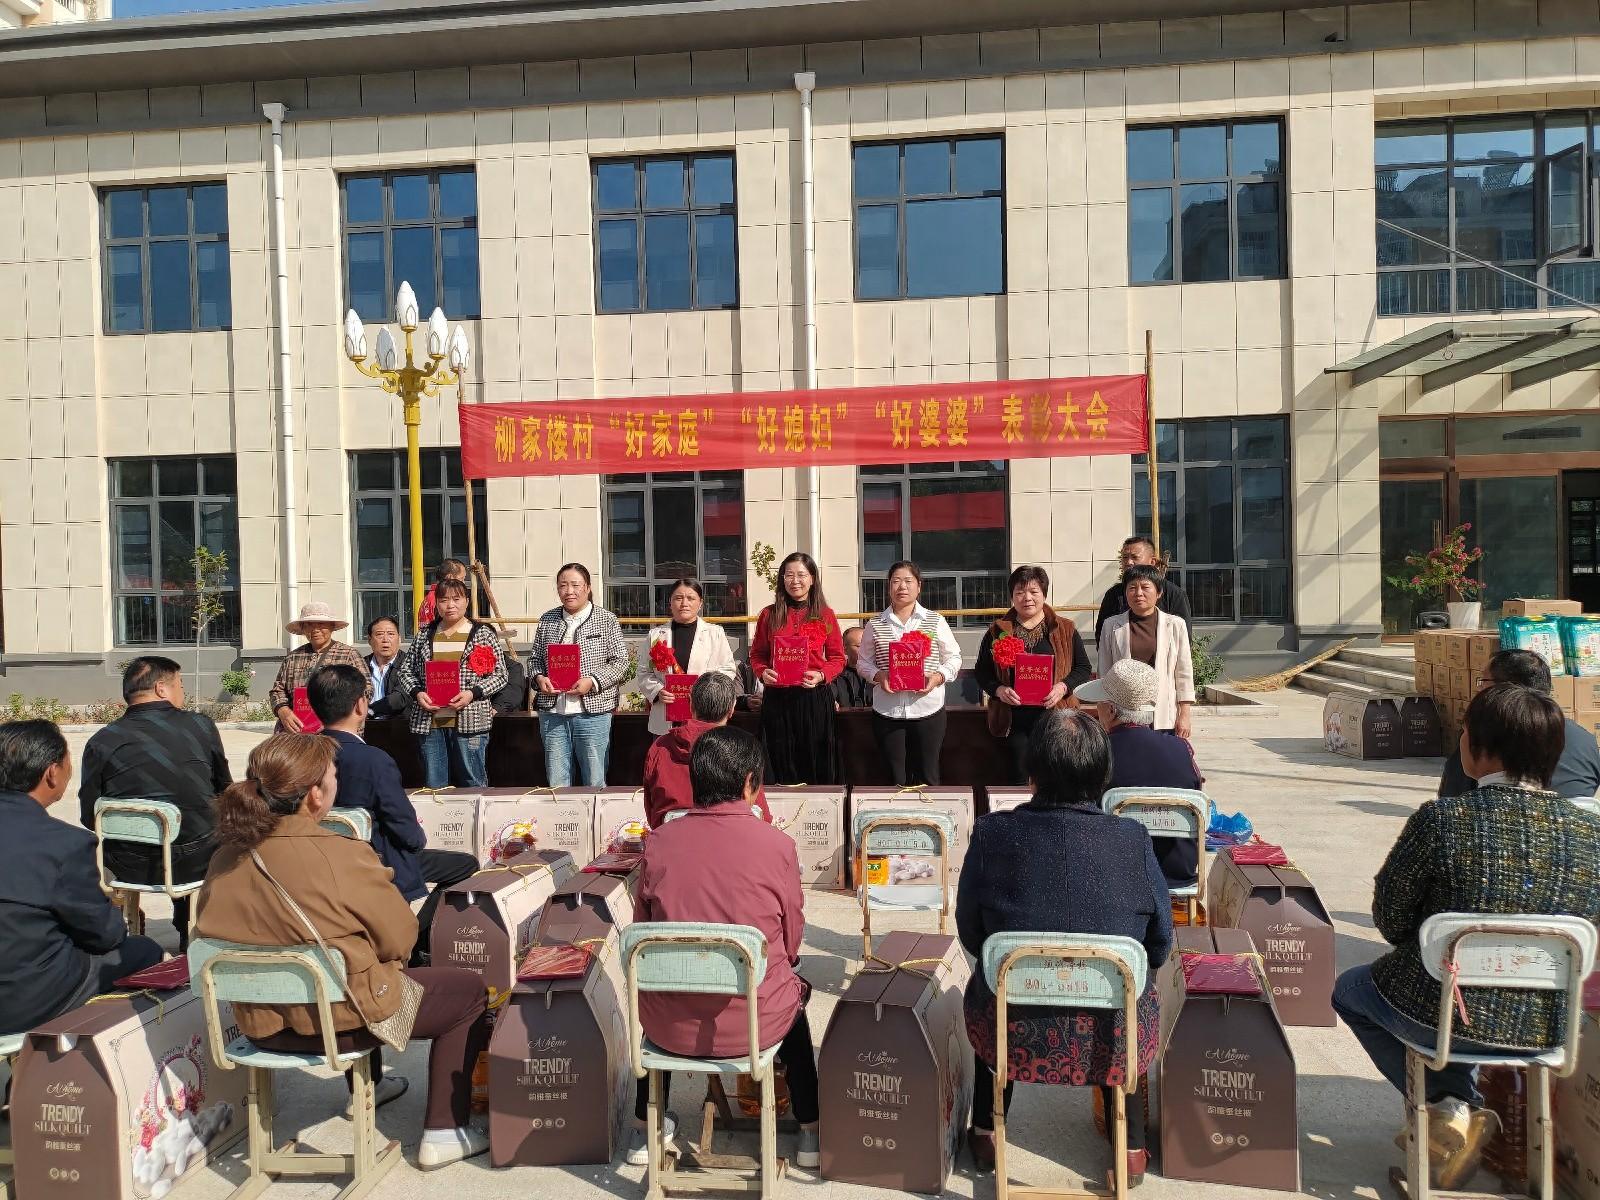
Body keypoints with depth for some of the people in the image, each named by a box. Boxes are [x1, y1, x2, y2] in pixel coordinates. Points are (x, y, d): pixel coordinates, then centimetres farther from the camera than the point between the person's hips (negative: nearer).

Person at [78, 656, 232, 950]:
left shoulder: (101, 742, -6)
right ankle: (190, 937, 40)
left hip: (129, 867, 2)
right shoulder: (200, 726, -7)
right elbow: (225, 790, 6)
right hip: (196, 862, -2)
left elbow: (89, 817, 0)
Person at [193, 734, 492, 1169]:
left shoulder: (227, 855, -7)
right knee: (469, 989, 14)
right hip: (339, 1021, -7)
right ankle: (444, 1133, 16)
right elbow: (400, 938, -16)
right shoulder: (342, 856, -26)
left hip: (263, 1024, 7)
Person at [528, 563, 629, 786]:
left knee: (594, 783, 4)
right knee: (556, 784, 9)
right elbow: (534, 658, 16)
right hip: (552, 712, 3)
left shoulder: (606, 620, 0)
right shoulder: (547, 620, 11)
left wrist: (592, 681, -15)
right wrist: (539, 678, -4)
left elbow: (620, 661, -3)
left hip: (593, 711, -3)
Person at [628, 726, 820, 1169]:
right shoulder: (777, 844, -14)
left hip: (672, 1027, 1)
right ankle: (810, 1132, 40)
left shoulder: (659, 842, -10)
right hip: (756, 1022, -1)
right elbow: (792, 942, -1)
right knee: (793, 996, 33)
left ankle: (643, 1130, 47)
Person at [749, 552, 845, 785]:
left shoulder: (825, 614, 5)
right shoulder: (769, 615, 6)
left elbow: (837, 658, 6)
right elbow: (757, 654, 10)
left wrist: (821, 675, -13)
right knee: (782, 768, 7)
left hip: (815, 697, -1)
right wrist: (763, 673, -10)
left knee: (817, 766, 4)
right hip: (777, 698, 1)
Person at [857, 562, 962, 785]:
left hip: (928, 708, -1)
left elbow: (953, 658, 7)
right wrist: (878, 676, -12)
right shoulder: (875, 624, 5)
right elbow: (863, 662, 8)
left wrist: (938, 677, -12)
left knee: (927, 777, 6)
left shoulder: (935, 621, 3)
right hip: (887, 712, 1)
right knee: (896, 778, 7)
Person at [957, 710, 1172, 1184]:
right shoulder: (1134, 840, -14)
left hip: (1014, 1037, 0)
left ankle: (986, 1134, 43)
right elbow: (1159, 945, -1)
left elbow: (971, 936, -1)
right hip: (1113, 1039, 1)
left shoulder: (992, 834, -15)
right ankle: (1131, 1145, 40)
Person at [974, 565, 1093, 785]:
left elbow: (1083, 668, 7)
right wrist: (999, 690, -11)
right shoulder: (998, 631, 8)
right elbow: (982, 672, 9)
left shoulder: (1065, 630, 7)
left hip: (1053, 715, -1)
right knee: (1019, 774, 3)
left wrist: (1063, 687, -11)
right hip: (1014, 717, 1)